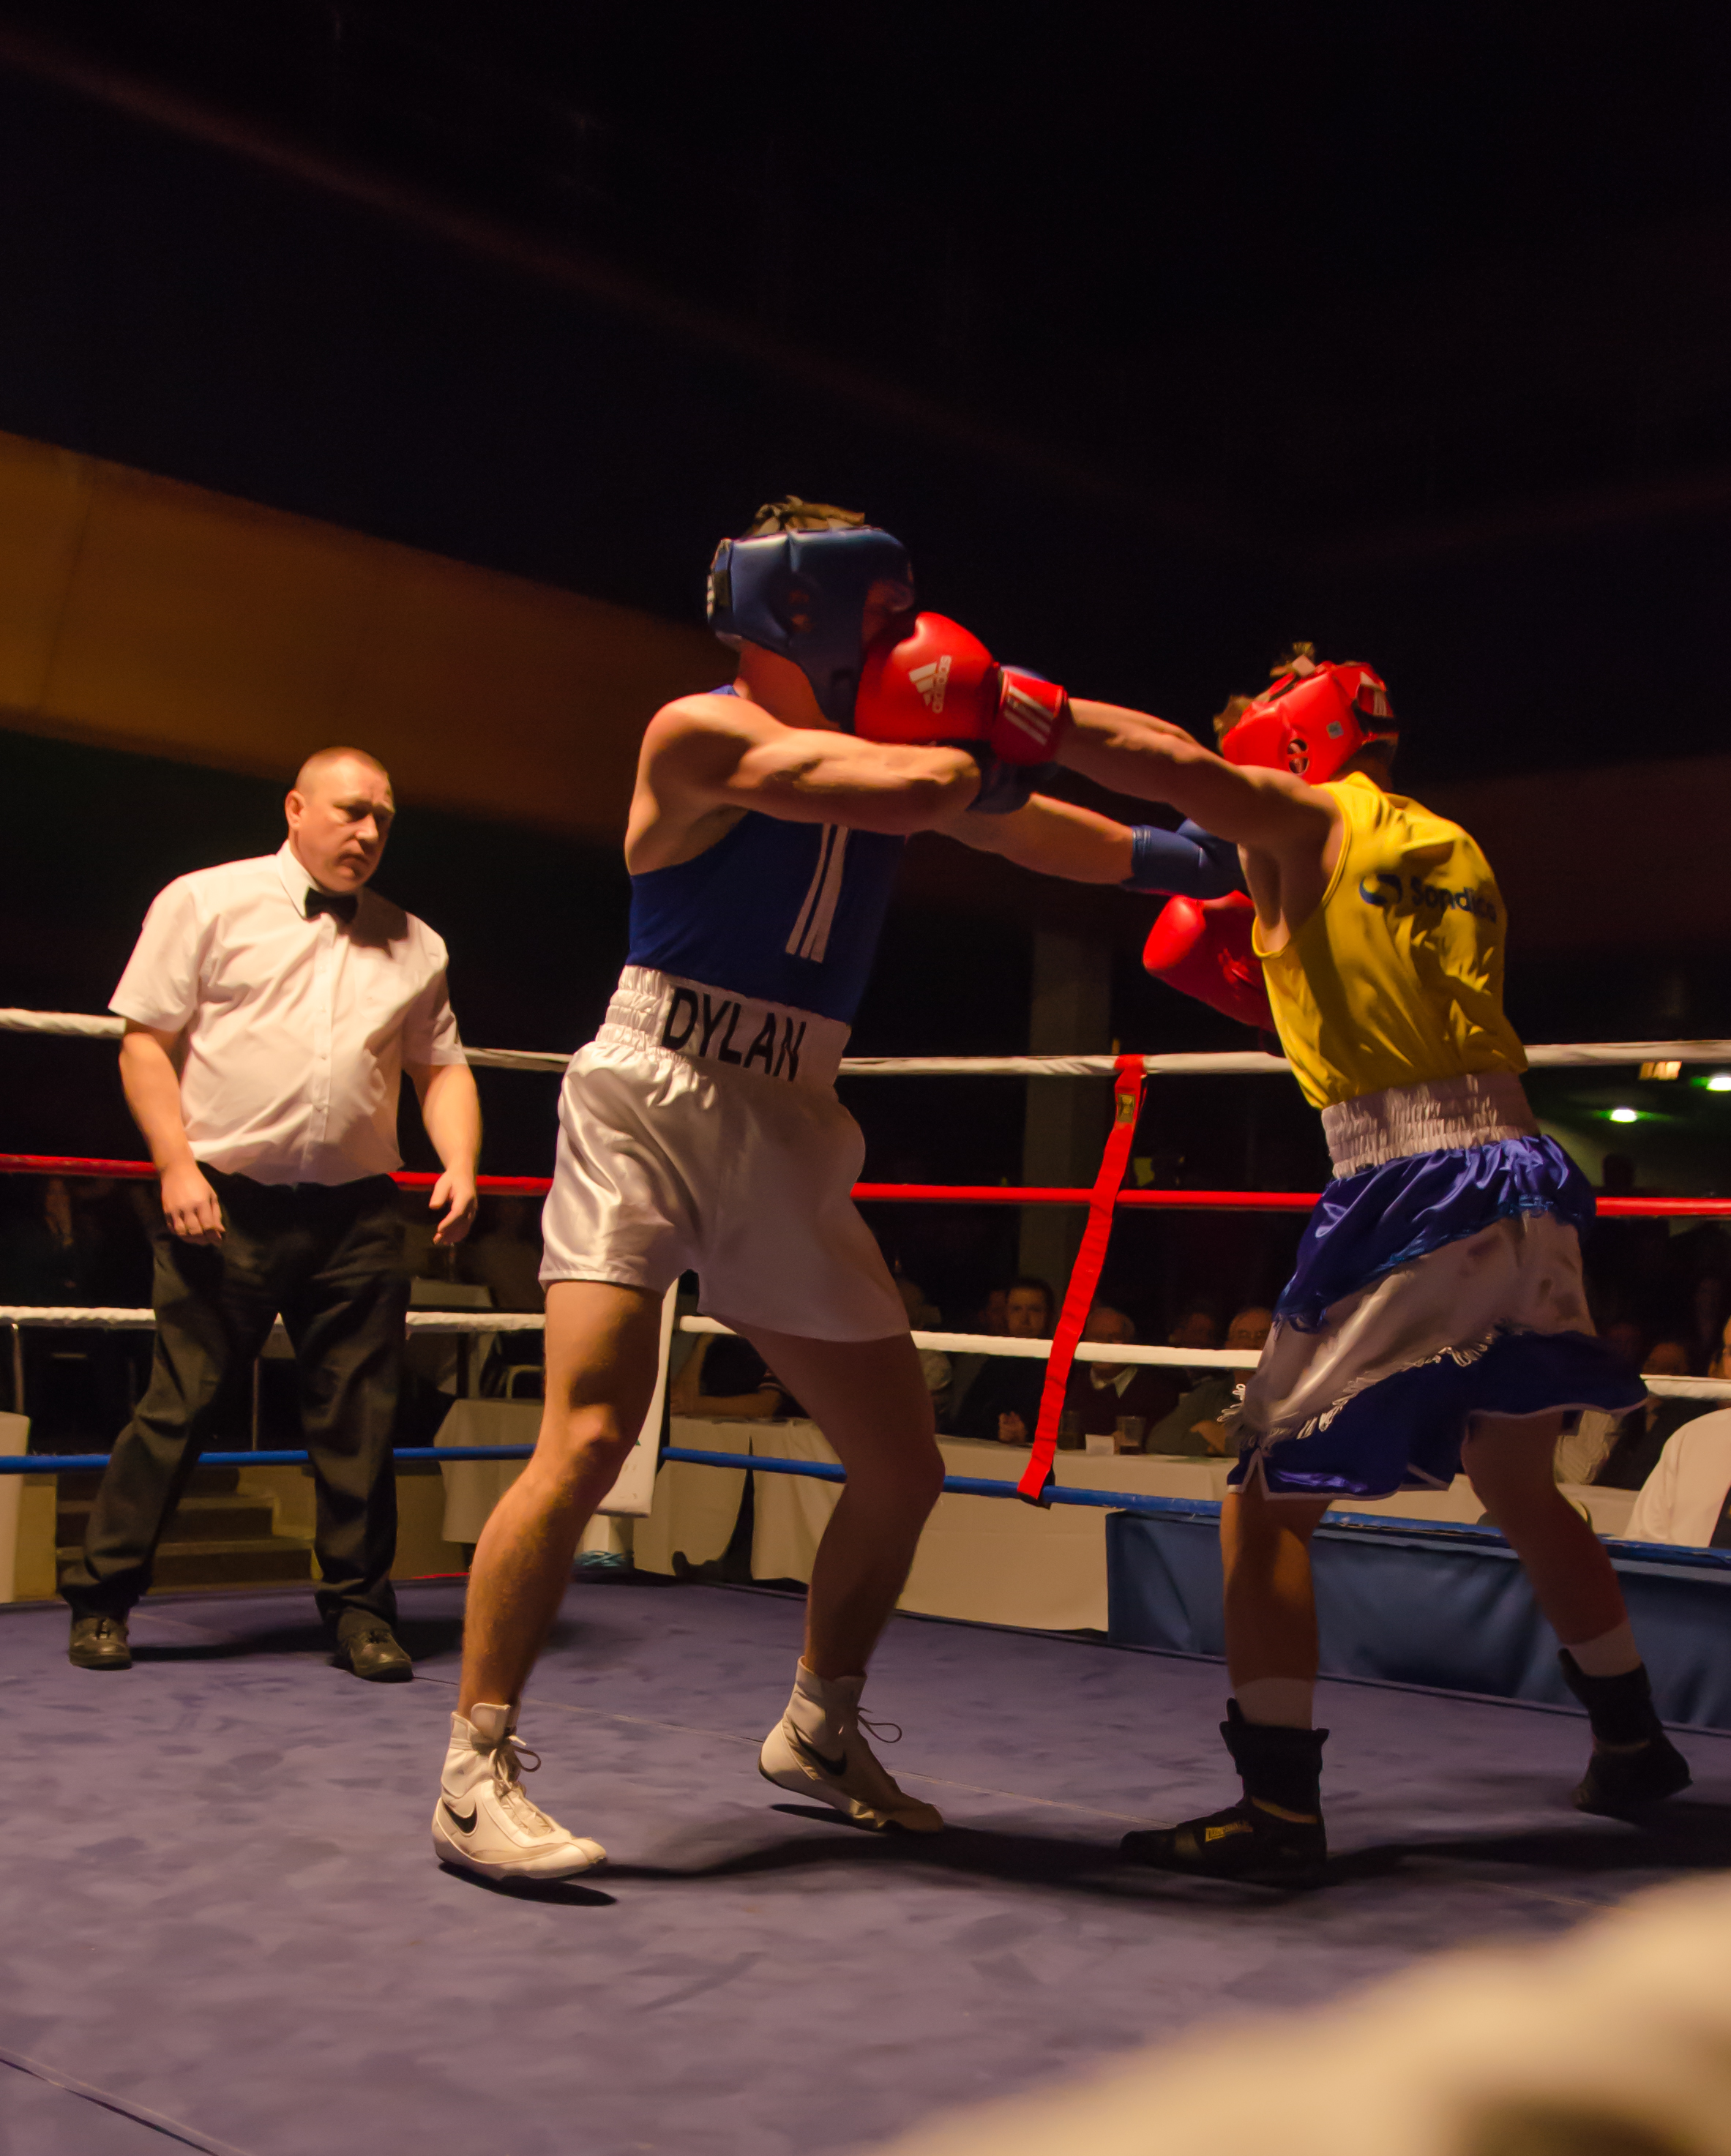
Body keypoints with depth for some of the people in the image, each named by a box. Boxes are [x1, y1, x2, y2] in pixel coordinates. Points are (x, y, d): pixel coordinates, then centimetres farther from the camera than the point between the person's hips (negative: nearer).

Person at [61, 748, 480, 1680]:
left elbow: (442, 1069, 16)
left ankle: (360, 1612, 16)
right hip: (224, 1204, -3)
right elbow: (145, 1041, 0)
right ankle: (99, 1600, 14)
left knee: (359, 1421, 4)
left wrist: (459, 1166, -2)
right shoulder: (206, 902, 4)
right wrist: (177, 1166, -10)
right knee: (182, 1408, 0)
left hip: (354, 1217, 3)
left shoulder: (414, 945, 15)